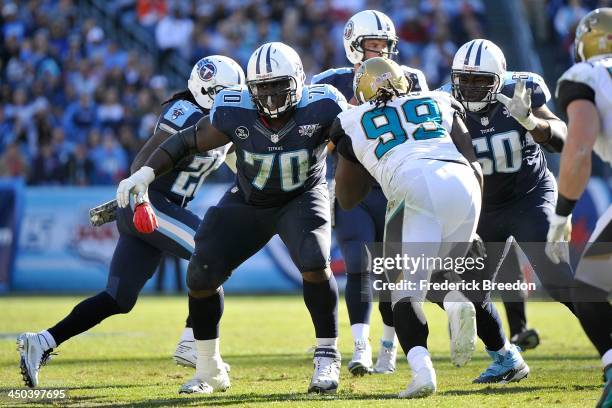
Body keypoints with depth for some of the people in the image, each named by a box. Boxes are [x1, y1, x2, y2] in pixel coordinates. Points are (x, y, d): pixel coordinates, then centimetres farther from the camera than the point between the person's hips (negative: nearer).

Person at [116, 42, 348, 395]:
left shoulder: (321, 108, -27)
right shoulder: (234, 112, -23)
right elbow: (187, 141, -11)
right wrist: (145, 174, -19)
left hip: (303, 198, -2)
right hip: (249, 202, 2)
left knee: (314, 262, -31)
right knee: (201, 276, -7)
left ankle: (327, 358, -13)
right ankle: (209, 371, 14)